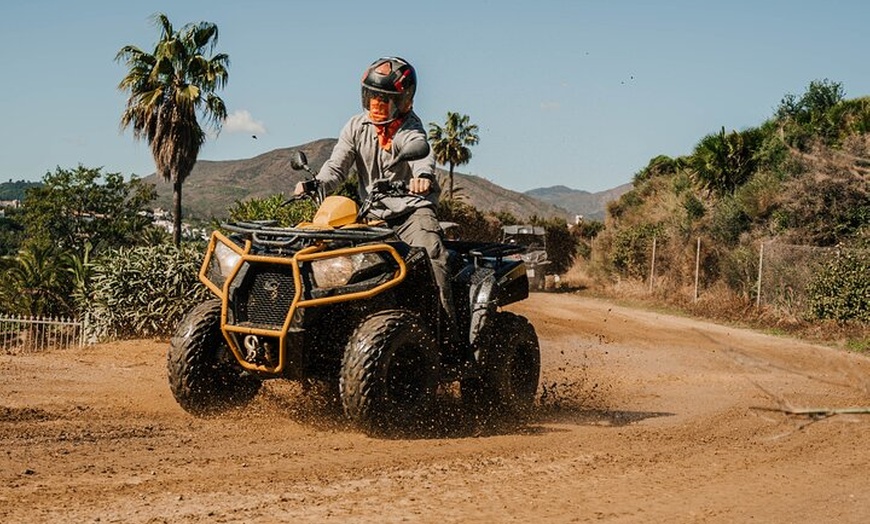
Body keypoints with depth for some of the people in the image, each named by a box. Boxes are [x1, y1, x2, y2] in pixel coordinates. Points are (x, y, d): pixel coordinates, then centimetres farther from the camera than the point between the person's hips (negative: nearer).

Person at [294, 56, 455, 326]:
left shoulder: (409, 129, -8)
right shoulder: (356, 127, 7)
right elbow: (337, 165, 2)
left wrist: (423, 175, -55)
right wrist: (317, 184, -21)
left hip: (413, 211, -5)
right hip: (372, 214, 5)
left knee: (431, 254, -27)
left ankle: (447, 322, -27)